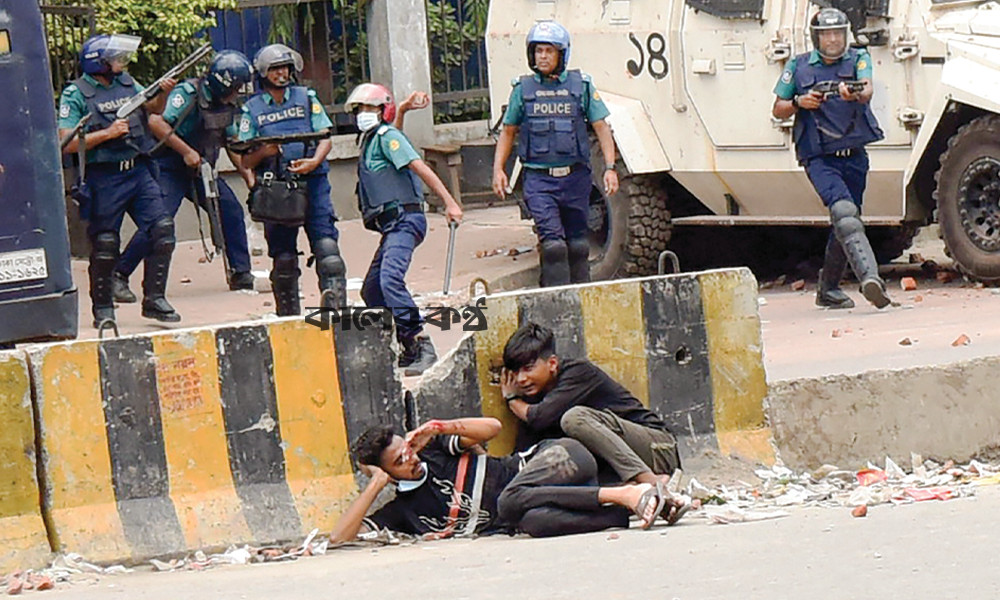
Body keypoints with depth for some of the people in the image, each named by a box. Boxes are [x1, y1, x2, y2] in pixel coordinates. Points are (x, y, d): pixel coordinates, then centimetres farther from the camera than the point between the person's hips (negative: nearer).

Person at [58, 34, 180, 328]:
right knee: (104, 246, 1)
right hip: (103, 179, -5)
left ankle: (154, 299, 4)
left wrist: (164, 93, -2)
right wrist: (108, 133, -19)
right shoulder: (75, 94, -7)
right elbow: (67, 143, -13)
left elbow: (154, 108, 19)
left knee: (162, 229, -5)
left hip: (139, 171, 5)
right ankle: (103, 309, 16)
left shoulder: (126, 82, 10)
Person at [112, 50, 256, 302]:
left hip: (201, 169, 8)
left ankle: (240, 274, 7)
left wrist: (247, 174, 11)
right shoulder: (188, 93, -19)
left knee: (231, 210, -3)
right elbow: (156, 122, -27)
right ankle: (118, 276, -8)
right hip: (171, 168, -8)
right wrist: (187, 152, -26)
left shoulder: (226, 104, 7)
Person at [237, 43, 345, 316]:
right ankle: (288, 315, 11)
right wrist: (263, 152, -14)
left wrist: (314, 161, -12)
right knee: (283, 256, 2)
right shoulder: (252, 109, 10)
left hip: (311, 181, 0)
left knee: (327, 247, -13)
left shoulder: (307, 98, 11)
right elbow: (246, 161, 8)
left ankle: (336, 305, -15)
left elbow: (325, 137, 7)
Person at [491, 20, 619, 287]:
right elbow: (508, 133, 14)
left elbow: (602, 129, 4)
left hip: (575, 176, 1)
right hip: (539, 178, -1)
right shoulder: (523, 89, 6)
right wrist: (498, 170, 3)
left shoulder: (581, 86, 4)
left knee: (577, 244, 7)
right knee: (553, 243, -13)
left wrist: (610, 168, -6)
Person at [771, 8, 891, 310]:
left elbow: (868, 90, -16)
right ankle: (869, 276, -41)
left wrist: (855, 94, -39)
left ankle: (829, 289, 27)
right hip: (819, 157, -3)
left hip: (854, 156, 3)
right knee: (843, 209, -25)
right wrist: (799, 102, -9)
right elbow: (778, 110, 11)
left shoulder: (858, 59, 5)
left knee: (845, 222, 9)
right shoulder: (798, 66, 6)